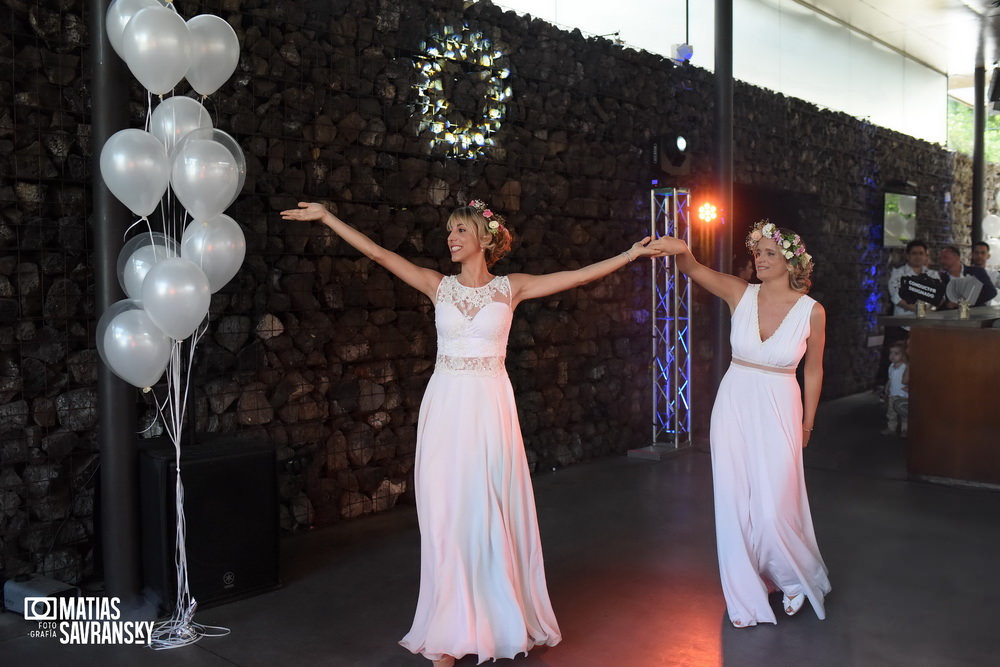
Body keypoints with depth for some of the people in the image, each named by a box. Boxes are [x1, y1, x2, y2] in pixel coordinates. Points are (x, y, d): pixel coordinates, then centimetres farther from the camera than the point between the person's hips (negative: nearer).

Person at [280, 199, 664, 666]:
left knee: (493, 512, 3)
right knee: (447, 513, 2)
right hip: (446, 405, 1)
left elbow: (580, 275, 3)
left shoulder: (510, 288, 4)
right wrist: (326, 217, -3)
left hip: (490, 405, -1)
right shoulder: (438, 285, 6)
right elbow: (378, 253, 1)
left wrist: (632, 254, 0)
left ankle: (500, 619, 19)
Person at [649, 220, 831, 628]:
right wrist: (680, 251, -41)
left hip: (778, 412, -2)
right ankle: (746, 597, 27)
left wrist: (807, 424, 10)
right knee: (735, 505, 8)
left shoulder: (811, 311, -8)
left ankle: (798, 578, 31)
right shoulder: (740, 294, -5)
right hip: (734, 406, 2)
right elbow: (694, 269, -18)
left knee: (773, 509, -2)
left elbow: (813, 370, 3)